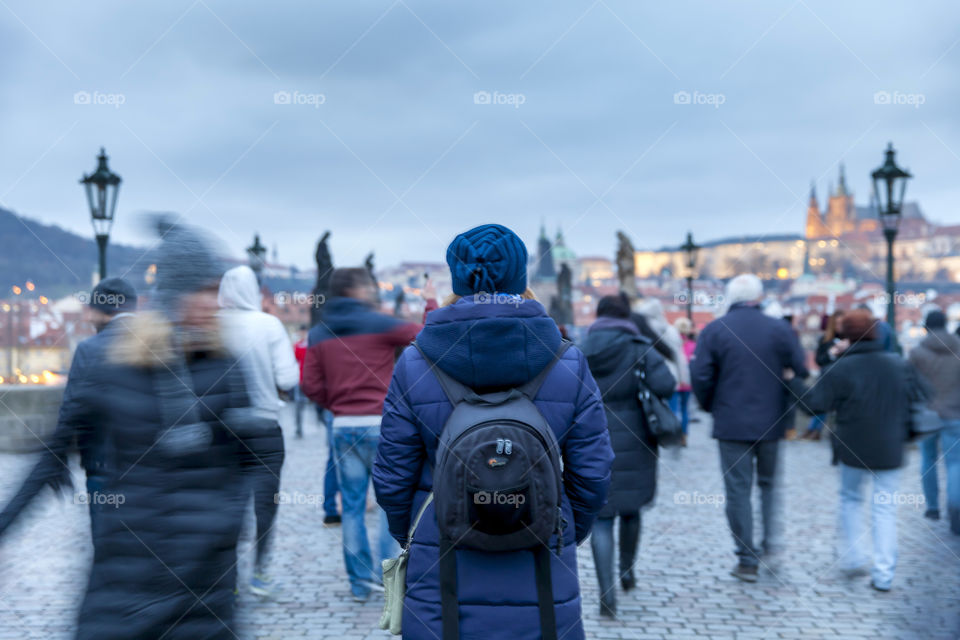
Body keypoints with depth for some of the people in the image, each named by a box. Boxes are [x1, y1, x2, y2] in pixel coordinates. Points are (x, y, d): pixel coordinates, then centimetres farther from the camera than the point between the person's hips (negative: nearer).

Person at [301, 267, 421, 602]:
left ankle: (359, 580, 12)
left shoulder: (318, 334, 8)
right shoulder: (377, 323, -7)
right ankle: (387, 570, 1)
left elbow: (311, 386, 4)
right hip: (381, 423, -4)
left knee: (352, 504, 8)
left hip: (343, 426, 5)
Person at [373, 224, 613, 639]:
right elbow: (592, 475, -1)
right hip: (542, 586, 0)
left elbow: (392, 479, -2)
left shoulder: (414, 364, -6)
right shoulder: (567, 363, -5)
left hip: (442, 580, 0)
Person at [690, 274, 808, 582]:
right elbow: (800, 370, -1)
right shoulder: (779, 329, -2)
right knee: (769, 482, 22)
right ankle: (772, 538, 10)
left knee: (738, 490, 4)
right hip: (771, 423, 1)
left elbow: (700, 377, -8)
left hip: (731, 424, -1)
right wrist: (785, 408, 14)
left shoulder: (713, 331, -5)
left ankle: (747, 559, 6)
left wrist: (711, 407, 10)